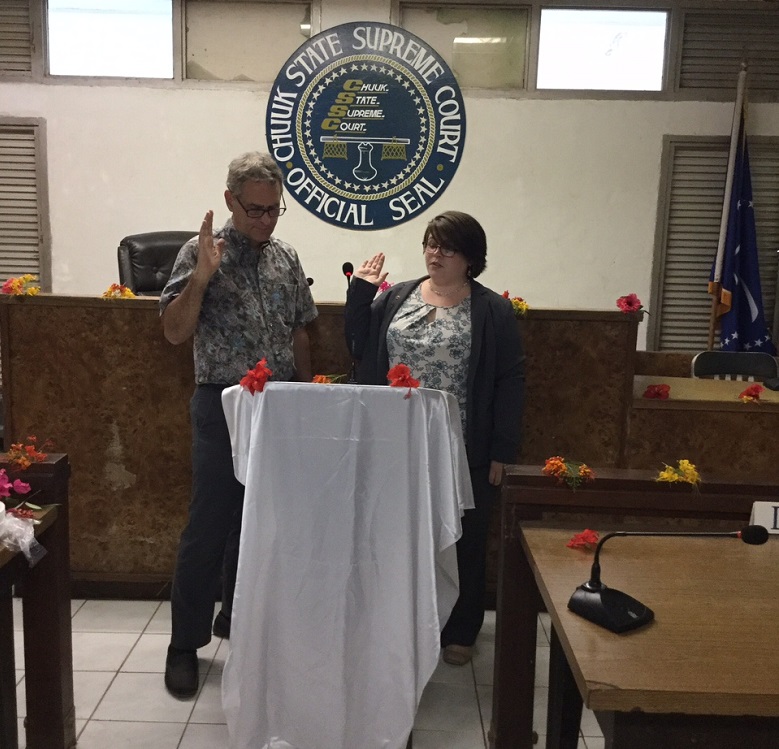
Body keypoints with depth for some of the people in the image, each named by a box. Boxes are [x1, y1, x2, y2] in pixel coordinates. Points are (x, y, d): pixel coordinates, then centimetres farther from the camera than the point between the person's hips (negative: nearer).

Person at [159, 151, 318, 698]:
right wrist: (201, 277, -24)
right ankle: (185, 644, 13)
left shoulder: (287, 259, 9)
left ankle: (239, 618, 32)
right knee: (208, 526, -1)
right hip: (223, 406, -5)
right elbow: (175, 331, -11)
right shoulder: (201, 252, -5)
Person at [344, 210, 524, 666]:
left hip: (465, 454, -3)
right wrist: (360, 292, -2)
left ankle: (459, 632, 29)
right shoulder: (396, 298, 8)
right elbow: (362, 350, 6)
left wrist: (502, 452, -8)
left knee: (463, 543, 10)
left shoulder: (493, 311, -3)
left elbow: (511, 382, -4)